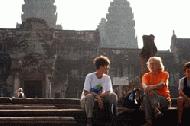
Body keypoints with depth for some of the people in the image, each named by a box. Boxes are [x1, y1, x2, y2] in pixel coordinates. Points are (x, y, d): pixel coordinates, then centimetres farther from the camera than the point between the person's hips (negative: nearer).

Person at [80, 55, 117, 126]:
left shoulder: (107, 78, -1)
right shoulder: (90, 76, -14)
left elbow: (108, 92, -7)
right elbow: (86, 93, -17)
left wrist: (99, 96, -25)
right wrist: (97, 97, -27)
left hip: (100, 99, 4)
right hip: (86, 100, -4)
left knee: (113, 95, -20)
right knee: (90, 97, -39)